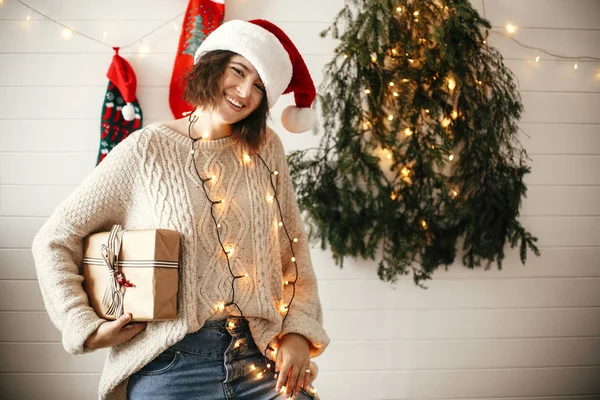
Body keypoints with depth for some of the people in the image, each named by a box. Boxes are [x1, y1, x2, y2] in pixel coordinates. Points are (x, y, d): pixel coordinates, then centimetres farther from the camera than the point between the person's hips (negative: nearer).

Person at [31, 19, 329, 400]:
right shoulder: (147, 151, -2)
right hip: (168, 367, -3)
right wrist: (86, 327, -6)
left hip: (260, 358, 3)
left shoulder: (266, 149, 7)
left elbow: (294, 248, 12)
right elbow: (53, 241, 2)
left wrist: (299, 331, -1)